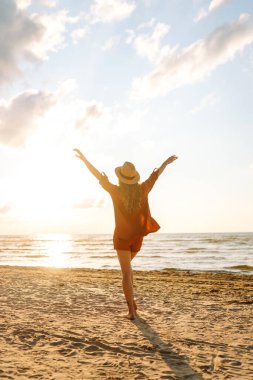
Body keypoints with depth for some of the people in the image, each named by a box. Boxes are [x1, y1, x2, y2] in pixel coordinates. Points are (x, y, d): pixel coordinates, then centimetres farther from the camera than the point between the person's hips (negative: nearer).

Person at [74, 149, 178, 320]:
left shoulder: (116, 191, -14)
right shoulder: (142, 190, -7)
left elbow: (99, 175, -10)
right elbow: (155, 175, 8)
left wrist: (84, 159, -1)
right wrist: (166, 162, 25)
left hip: (122, 236, -3)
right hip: (137, 237, 3)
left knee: (126, 273, -1)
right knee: (127, 266, 27)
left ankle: (132, 310, -4)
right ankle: (131, 300, 22)